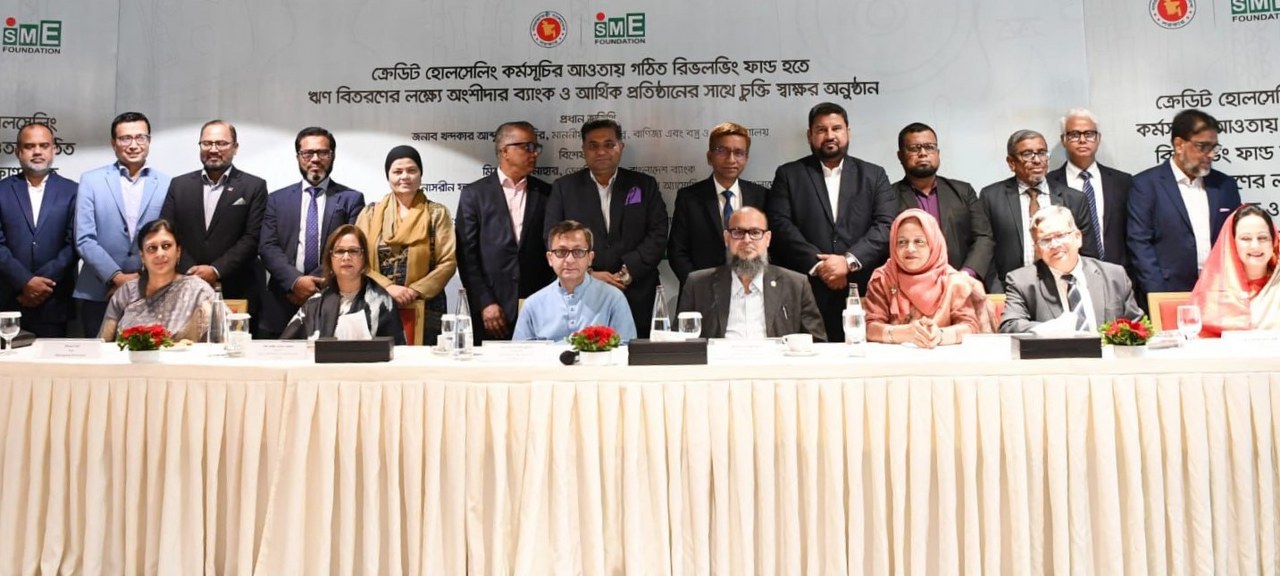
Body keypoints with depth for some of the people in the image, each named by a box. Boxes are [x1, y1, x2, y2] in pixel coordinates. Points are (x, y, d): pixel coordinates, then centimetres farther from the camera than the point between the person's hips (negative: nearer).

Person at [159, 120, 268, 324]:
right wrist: (192, 274, -7)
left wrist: (216, 270, -12)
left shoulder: (254, 187, 4)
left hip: (237, 294, -2)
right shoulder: (179, 185, 13)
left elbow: (252, 238, -4)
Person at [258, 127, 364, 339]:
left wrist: (316, 283, -11)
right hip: (281, 307, 2)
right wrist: (295, 281, -13)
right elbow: (267, 247, 3)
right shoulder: (278, 199, 13)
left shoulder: (351, 199, 7)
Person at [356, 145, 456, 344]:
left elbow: (448, 262, -3)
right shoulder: (370, 214, 8)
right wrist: (388, 287, -13)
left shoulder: (437, 213, 3)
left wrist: (415, 290, -13)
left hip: (425, 308, -1)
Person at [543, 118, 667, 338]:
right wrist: (588, 275, -10)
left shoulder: (645, 185, 10)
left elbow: (658, 235, 2)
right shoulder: (564, 188, 9)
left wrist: (627, 273, -10)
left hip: (636, 300, 1)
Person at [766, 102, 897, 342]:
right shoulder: (788, 175, 11)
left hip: (862, 292, 1)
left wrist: (849, 261, -11)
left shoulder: (874, 175, 14)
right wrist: (817, 265, -11)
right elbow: (780, 225, -1)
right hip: (805, 295, -1)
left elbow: (887, 225, 2)